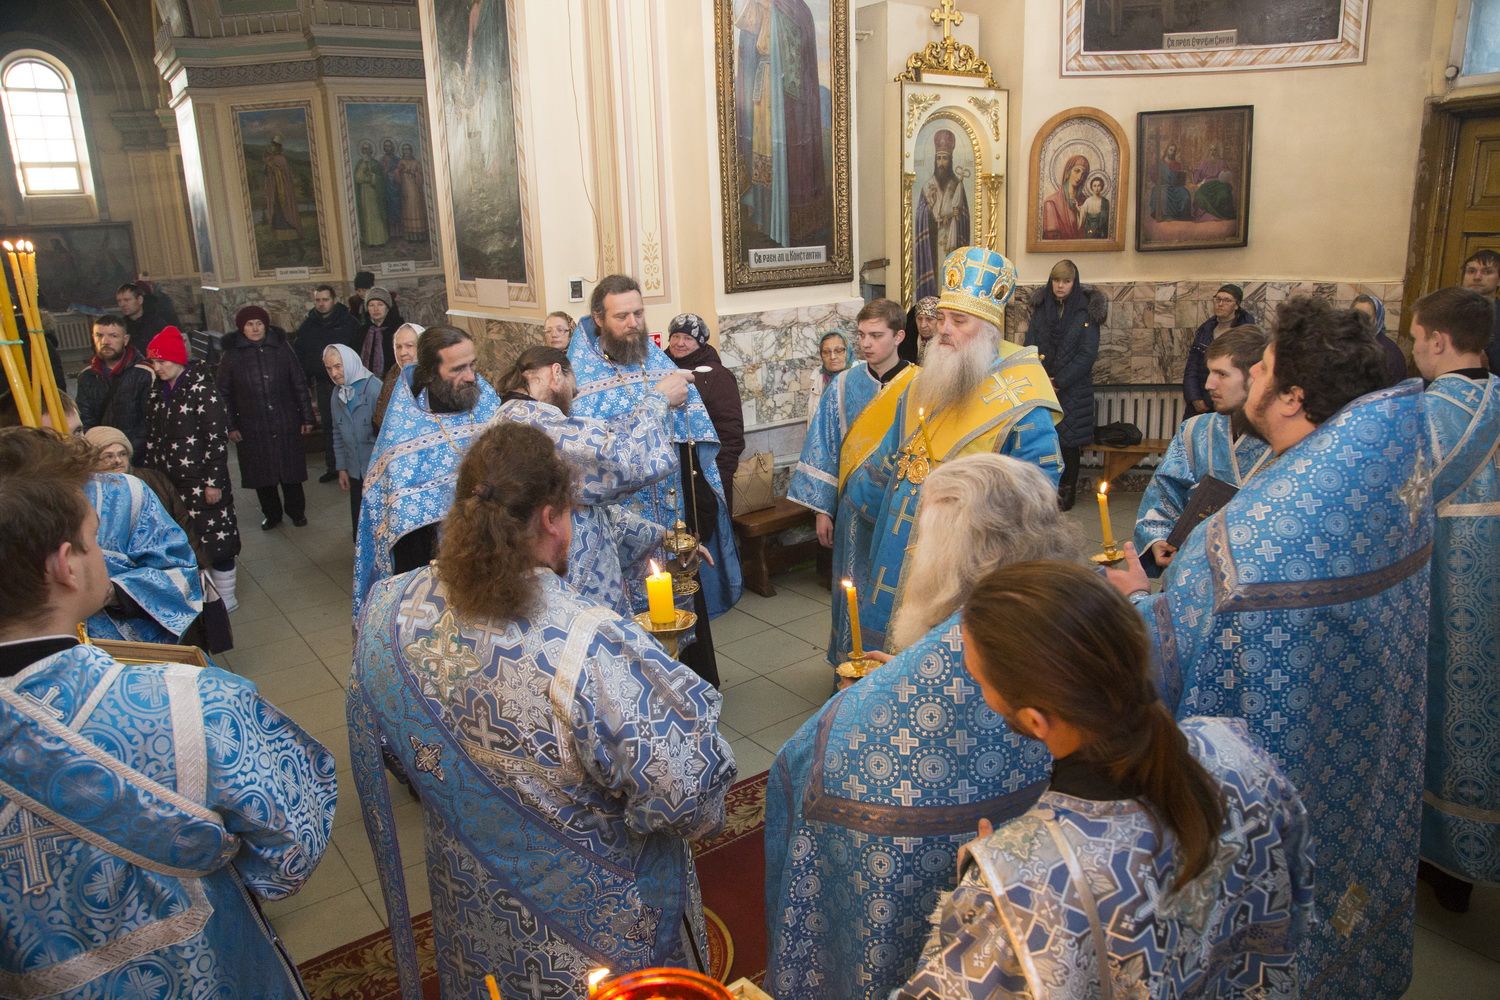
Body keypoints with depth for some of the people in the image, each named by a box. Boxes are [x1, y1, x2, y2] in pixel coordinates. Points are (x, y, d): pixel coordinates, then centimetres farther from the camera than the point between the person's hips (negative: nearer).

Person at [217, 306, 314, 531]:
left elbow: (299, 384, 3)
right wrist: (230, 425, 0)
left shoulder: (282, 348, 0)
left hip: (286, 425, 0)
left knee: (291, 470, 7)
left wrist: (307, 417, 1)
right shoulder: (232, 355, -1)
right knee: (262, 474, 9)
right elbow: (223, 393, 4)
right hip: (252, 428, 0)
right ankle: (271, 514, 26)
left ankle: (296, 511, 25)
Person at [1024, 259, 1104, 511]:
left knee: (1068, 442, -2)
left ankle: (1067, 491, 9)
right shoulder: (1041, 308, 7)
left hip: (1073, 389, -2)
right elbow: (1030, 345, 5)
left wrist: (1059, 382, -12)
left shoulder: (1086, 312, -3)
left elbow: (1087, 354, -7)